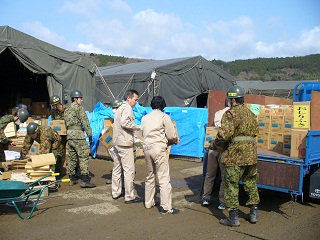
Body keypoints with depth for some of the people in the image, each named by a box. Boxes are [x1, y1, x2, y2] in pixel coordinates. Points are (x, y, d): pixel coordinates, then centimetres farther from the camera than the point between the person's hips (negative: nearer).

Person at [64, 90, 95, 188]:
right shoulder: (79, 107, -6)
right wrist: (89, 134, -11)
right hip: (78, 134, -9)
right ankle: (85, 180, -12)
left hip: (69, 135, 9)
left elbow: (66, 123, 21)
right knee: (83, 157, -9)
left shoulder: (67, 110, 19)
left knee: (72, 157, 13)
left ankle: (72, 179, 18)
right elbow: (85, 121, -12)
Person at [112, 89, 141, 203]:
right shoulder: (127, 107, -9)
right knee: (129, 170, -6)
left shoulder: (120, 108, 21)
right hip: (125, 143, -10)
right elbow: (125, 122, -23)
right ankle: (129, 196, -2)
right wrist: (139, 127, -16)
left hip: (117, 142, 10)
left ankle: (116, 192, 25)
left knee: (117, 168, 16)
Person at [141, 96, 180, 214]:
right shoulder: (164, 117, -4)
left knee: (150, 176, 19)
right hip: (158, 148, -6)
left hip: (147, 147, 6)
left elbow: (143, 133, 11)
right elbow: (172, 136, -5)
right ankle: (166, 207, -3)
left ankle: (148, 202, 26)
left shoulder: (145, 118, 13)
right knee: (164, 178, -3)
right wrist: (177, 141, 17)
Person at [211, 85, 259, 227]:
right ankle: (254, 213, 27)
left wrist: (215, 144, -7)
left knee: (232, 185, 3)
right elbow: (255, 131, 19)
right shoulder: (250, 113, 12)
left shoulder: (230, 114, -13)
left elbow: (225, 134, -23)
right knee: (251, 183, 19)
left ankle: (233, 218, 9)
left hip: (235, 154, -7)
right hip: (251, 153, 8)